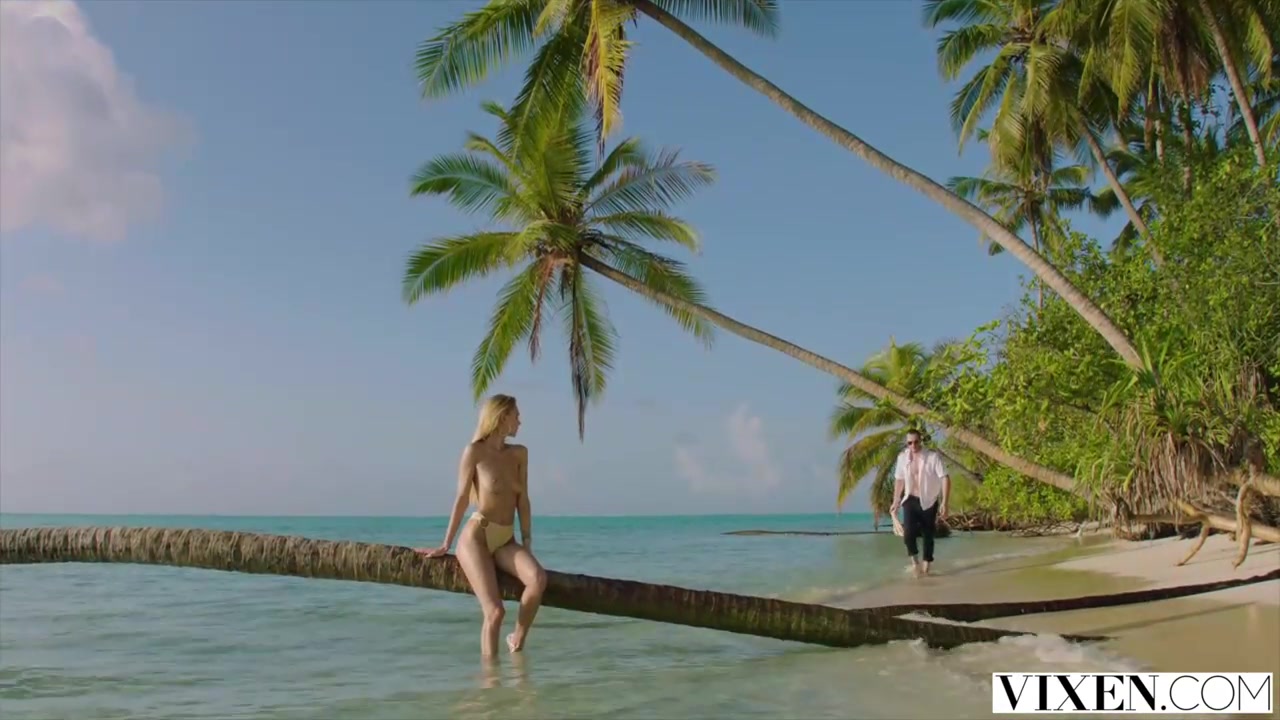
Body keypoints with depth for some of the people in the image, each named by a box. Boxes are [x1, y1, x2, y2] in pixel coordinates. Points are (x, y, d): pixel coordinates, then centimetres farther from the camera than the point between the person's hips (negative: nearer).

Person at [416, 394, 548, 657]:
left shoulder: (520, 453, 12)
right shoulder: (475, 451, -2)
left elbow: (523, 500, 10)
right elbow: (462, 498, -1)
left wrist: (527, 542, 4)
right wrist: (446, 545, 1)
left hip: (505, 541, 4)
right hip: (476, 537, -4)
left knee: (538, 578, -26)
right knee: (495, 611, -19)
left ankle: (518, 641, -6)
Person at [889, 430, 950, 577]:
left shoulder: (933, 457, -14)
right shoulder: (902, 457, 0)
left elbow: (945, 479, -18)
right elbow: (899, 479, 14)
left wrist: (944, 503, -25)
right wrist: (896, 501, 16)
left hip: (928, 502, -2)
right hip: (910, 500, 2)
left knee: (927, 536, 7)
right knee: (908, 533, -16)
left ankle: (926, 567, 23)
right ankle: (915, 562, 5)